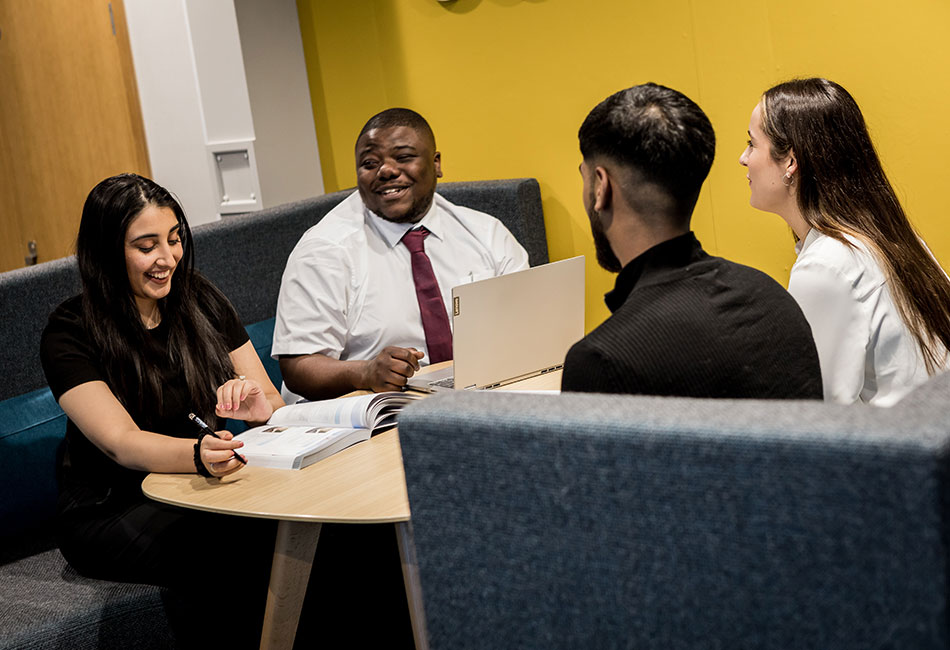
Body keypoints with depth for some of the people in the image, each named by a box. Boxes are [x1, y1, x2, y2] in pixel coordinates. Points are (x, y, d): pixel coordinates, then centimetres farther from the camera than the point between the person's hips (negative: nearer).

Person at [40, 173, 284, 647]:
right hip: (108, 513, -5)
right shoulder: (70, 333, -9)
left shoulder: (200, 302, 6)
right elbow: (120, 443, -23)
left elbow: (273, 406, 3)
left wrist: (258, 406, -23)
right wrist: (199, 454, -45)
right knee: (248, 542, -33)